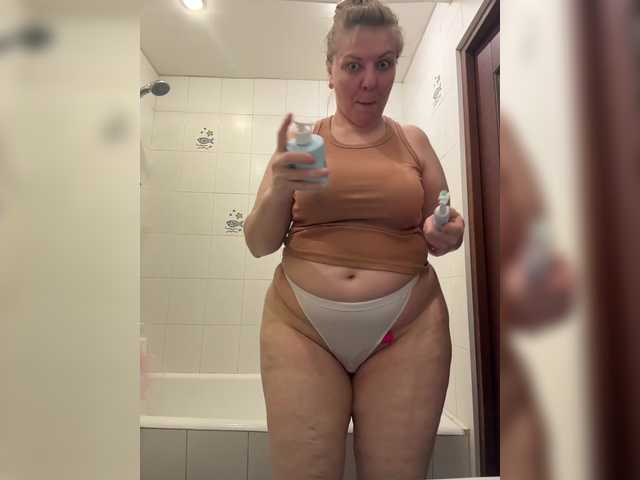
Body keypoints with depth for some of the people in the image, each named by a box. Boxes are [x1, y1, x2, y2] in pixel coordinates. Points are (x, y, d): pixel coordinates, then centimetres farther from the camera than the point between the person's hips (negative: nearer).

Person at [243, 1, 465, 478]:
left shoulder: (412, 141, 8)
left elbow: (441, 236, 14)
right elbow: (258, 244, 3)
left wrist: (448, 235, -10)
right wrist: (279, 190, -17)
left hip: (407, 330, 1)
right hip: (301, 326, 0)